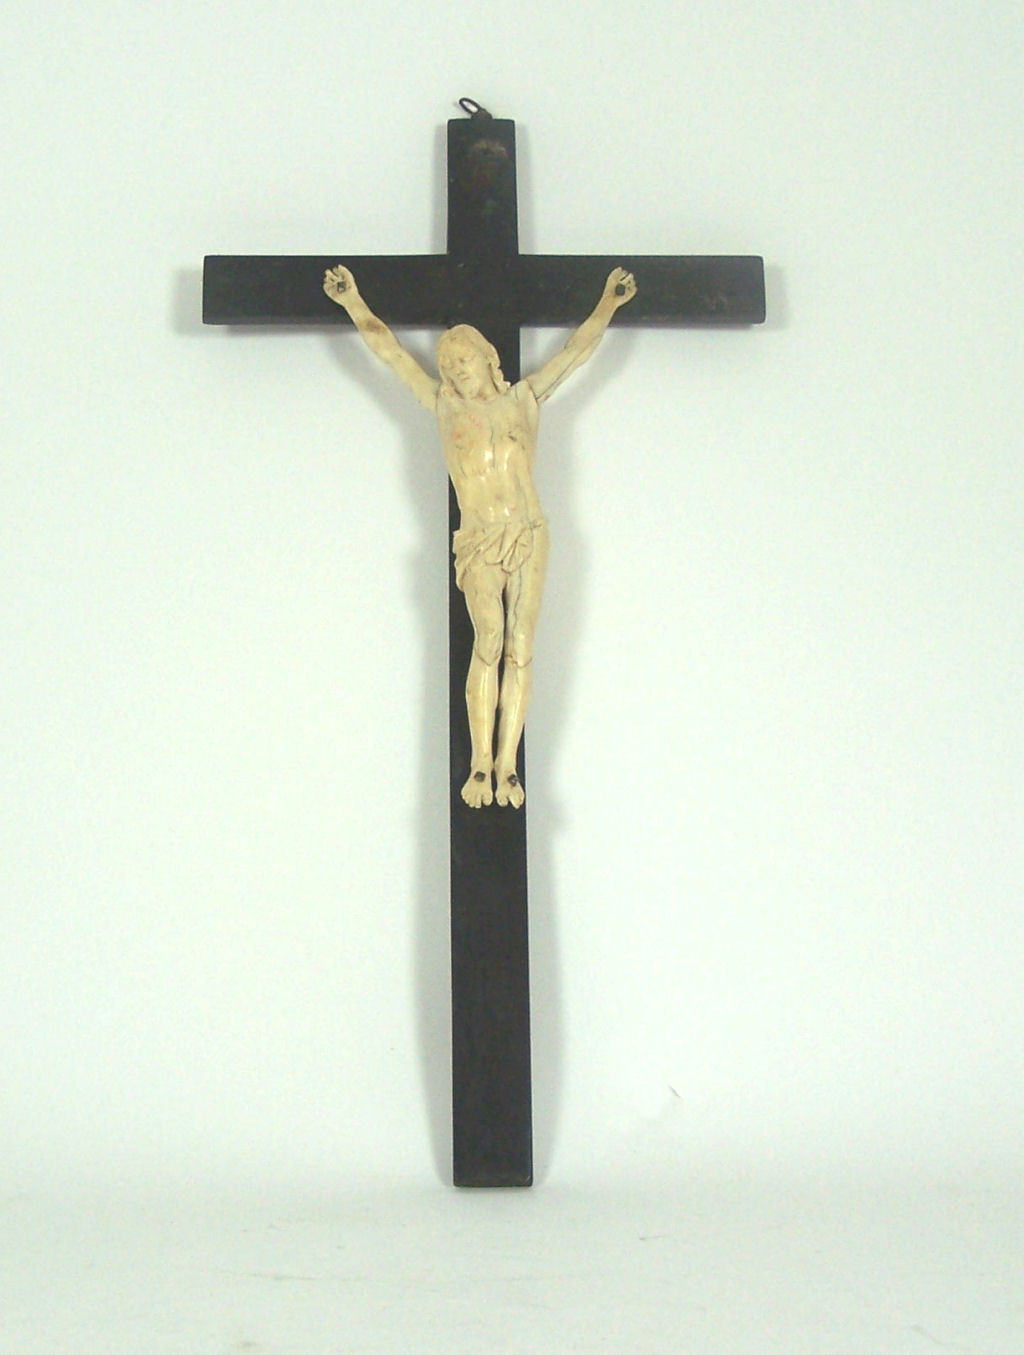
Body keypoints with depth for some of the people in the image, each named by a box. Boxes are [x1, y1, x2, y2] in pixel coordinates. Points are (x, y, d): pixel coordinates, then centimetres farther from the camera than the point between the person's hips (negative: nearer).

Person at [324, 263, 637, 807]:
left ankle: (506, 766, -7)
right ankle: (481, 765, -19)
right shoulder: (444, 405, 17)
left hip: (530, 536, 1)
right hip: (479, 542, -1)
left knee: (520, 647, -7)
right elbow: (387, 348, 20)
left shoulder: (525, 398, 18)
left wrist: (609, 302, 20)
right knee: (489, 639, -18)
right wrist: (352, 302, 21)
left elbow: (578, 348, 22)